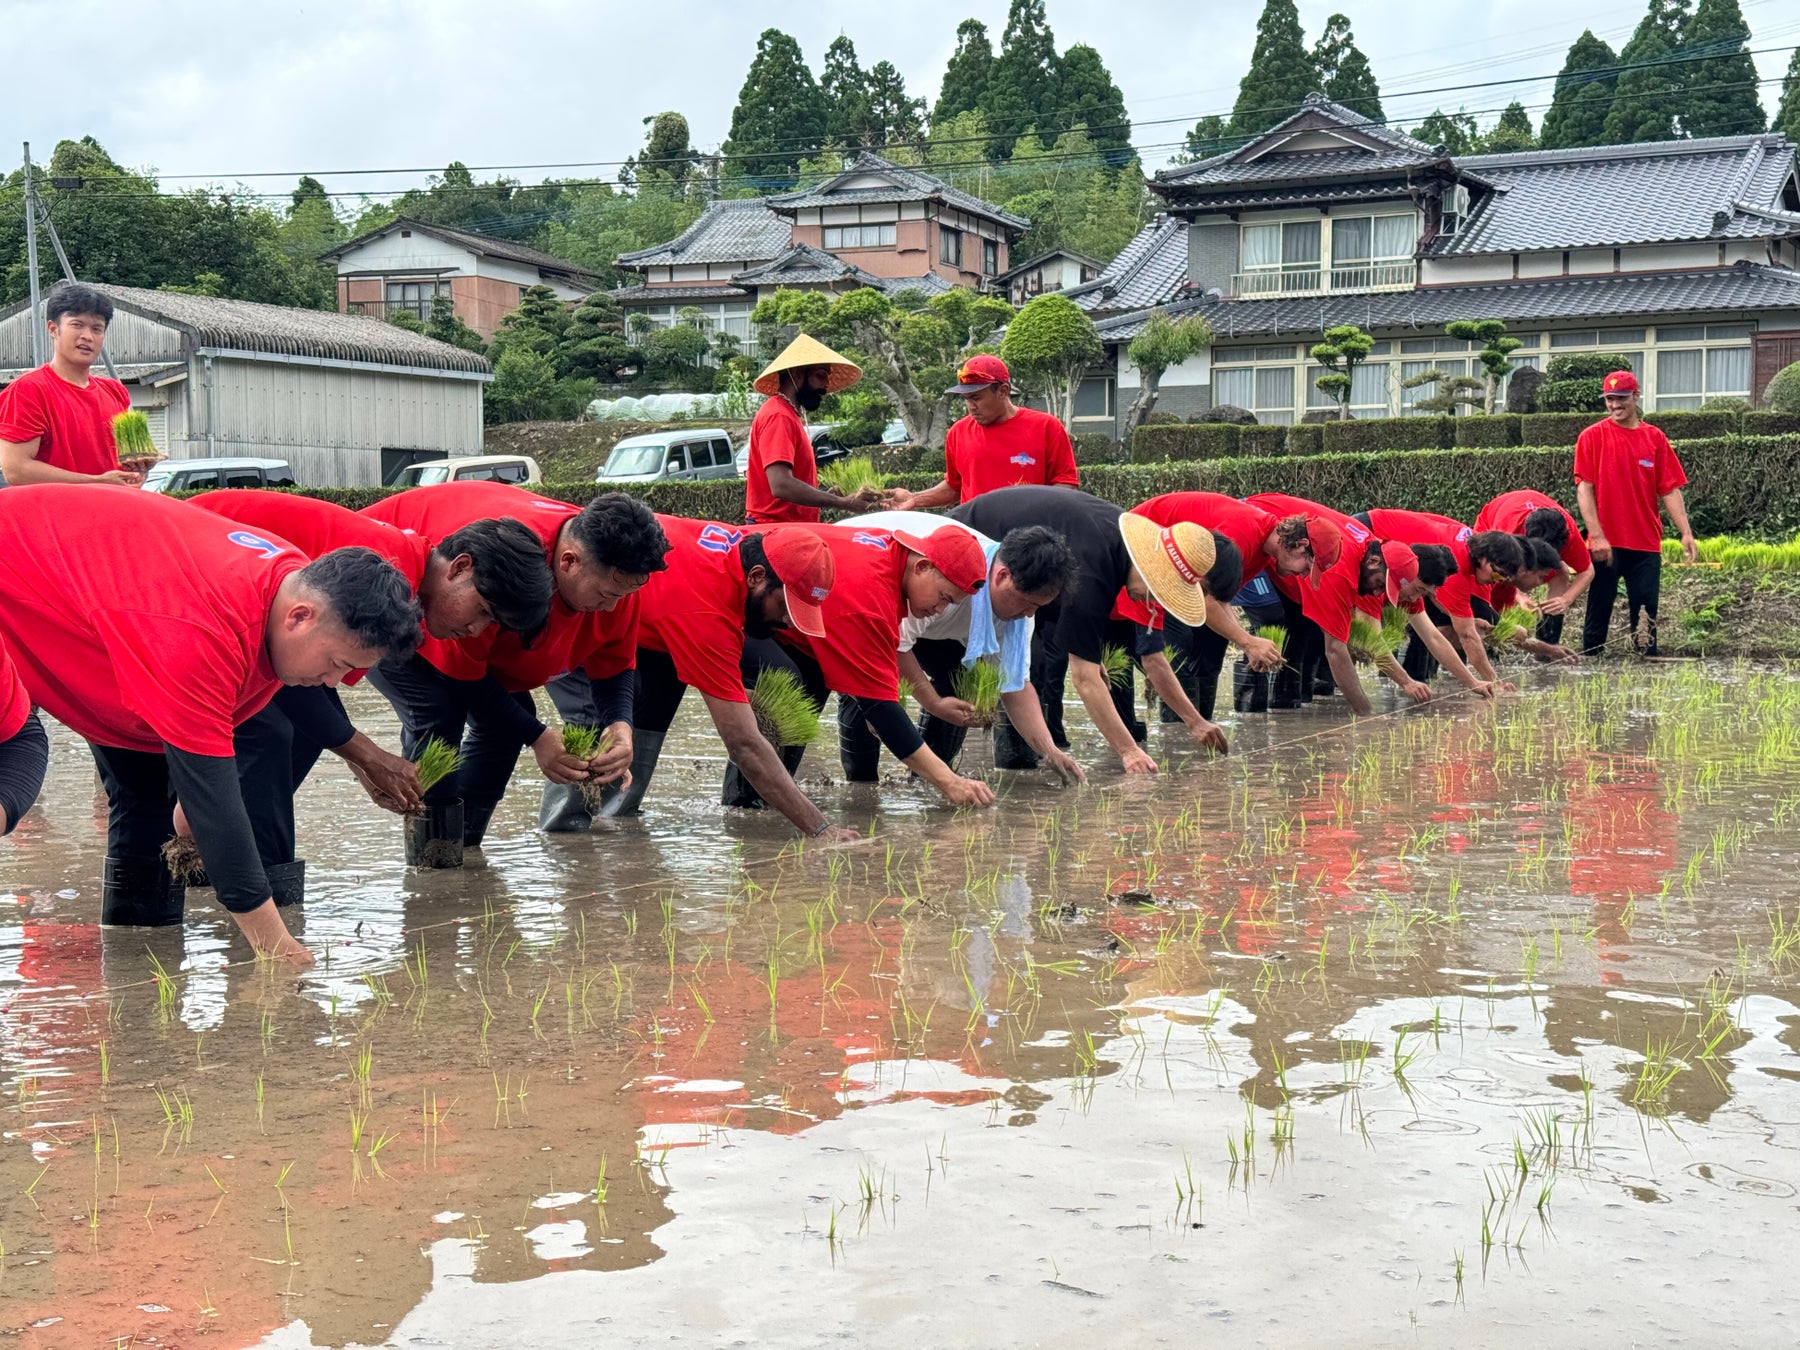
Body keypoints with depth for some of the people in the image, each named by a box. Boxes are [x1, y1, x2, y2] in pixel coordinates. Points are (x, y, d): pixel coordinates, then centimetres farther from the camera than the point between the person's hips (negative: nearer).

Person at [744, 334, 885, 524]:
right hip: (776, 530, -10)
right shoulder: (778, 416, -10)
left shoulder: (790, 416, 19)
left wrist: (826, 497, 4)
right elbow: (781, 486, -22)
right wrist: (845, 503, -20)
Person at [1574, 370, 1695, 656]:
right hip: (1606, 544, -2)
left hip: (1646, 543, 2)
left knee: (1645, 612, 3)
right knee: (1599, 608, 1)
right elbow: (1584, 489, -6)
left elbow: (1670, 490, 6)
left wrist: (1685, 532, -5)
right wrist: (1597, 536, -15)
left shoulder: (1655, 438, 8)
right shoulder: (1592, 437, 0)